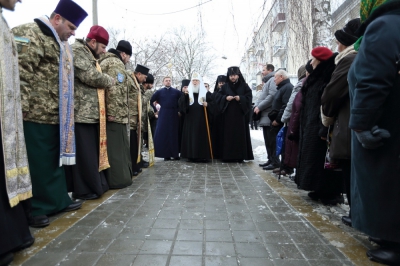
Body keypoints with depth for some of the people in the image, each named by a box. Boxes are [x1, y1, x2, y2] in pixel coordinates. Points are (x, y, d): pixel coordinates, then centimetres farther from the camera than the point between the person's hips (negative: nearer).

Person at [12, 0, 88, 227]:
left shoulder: (60, 43, 21)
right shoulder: (31, 34, -8)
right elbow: (21, 71, -18)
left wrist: (67, 109, 21)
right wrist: (25, 106, -21)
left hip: (56, 115, 9)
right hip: (36, 114, -9)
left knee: (55, 159, 14)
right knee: (36, 162, -2)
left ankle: (58, 200, 26)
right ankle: (34, 209, 10)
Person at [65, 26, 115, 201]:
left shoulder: (89, 55, 25)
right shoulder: (77, 50, -6)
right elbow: (91, 77, -17)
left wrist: (107, 81, 10)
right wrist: (111, 81, -1)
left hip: (91, 112, 10)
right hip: (81, 112, -10)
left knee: (92, 151, 13)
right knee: (84, 153, -4)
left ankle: (95, 184, 21)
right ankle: (83, 190, 5)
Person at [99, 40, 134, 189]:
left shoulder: (106, 61, 25)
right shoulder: (115, 63, -9)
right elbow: (113, 89, -23)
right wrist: (113, 111, -23)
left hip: (114, 113, 10)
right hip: (115, 114, -10)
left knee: (117, 146, 14)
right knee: (116, 147, -4)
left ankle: (117, 177, 22)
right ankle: (117, 179, 3)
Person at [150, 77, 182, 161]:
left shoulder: (176, 91, 7)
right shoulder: (159, 92, 7)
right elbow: (151, 101, 10)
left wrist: (179, 109, 2)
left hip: (174, 114, 0)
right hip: (163, 115, 0)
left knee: (174, 134, 2)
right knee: (163, 134, -3)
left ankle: (175, 154, 9)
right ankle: (166, 154, 3)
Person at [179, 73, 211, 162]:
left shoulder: (205, 92, 8)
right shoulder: (187, 92, 10)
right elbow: (181, 104, -2)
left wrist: (207, 105, -14)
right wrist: (184, 95, -17)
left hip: (202, 119, -1)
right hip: (190, 119, 1)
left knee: (202, 136, -3)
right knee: (190, 136, -1)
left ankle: (203, 156, 1)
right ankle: (191, 156, 4)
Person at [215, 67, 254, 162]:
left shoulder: (244, 86, 6)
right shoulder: (225, 86, 11)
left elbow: (249, 97, 1)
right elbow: (218, 96, 6)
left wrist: (240, 98, -16)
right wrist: (225, 98, -12)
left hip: (240, 114, -1)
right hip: (228, 114, 1)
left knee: (240, 134, -2)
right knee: (228, 135, 0)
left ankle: (240, 156, 4)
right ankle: (227, 156, 5)